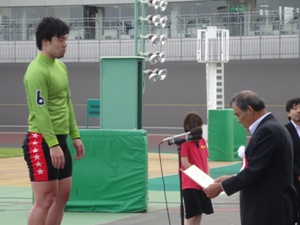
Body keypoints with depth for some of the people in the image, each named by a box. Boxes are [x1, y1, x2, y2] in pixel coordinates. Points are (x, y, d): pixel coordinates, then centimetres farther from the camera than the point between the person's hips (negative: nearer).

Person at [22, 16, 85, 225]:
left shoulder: (61, 66, 13)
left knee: (62, 195, 11)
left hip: (60, 139, 9)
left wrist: (75, 136, 16)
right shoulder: (37, 71, -16)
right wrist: (52, 145, -25)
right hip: (42, 141, -9)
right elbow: (40, 112, -21)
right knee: (45, 199, -8)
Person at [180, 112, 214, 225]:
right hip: (190, 184, -7)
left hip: (202, 184, 7)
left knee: (199, 214, 9)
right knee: (191, 215, -7)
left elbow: (205, 161, 13)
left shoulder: (202, 140, 11)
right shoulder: (184, 142, -10)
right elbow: (185, 164, -14)